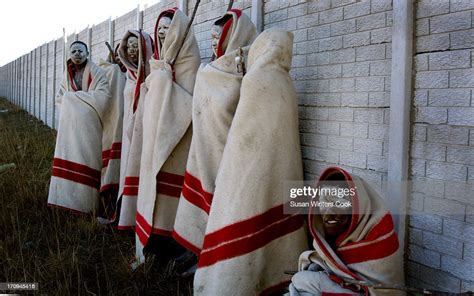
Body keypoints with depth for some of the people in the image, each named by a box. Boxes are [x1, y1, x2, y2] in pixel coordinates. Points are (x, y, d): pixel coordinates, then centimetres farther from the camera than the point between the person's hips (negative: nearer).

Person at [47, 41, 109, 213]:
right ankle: (67, 198, 9)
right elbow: (59, 98, 19)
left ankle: (85, 202, 1)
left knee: (85, 159, -5)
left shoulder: (96, 73, -4)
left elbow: (102, 97, -17)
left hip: (87, 126, -5)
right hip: (69, 126, 5)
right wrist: (85, 98, -2)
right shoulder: (68, 74, 14)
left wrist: (73, 96, -7)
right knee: (69, 160, 3)